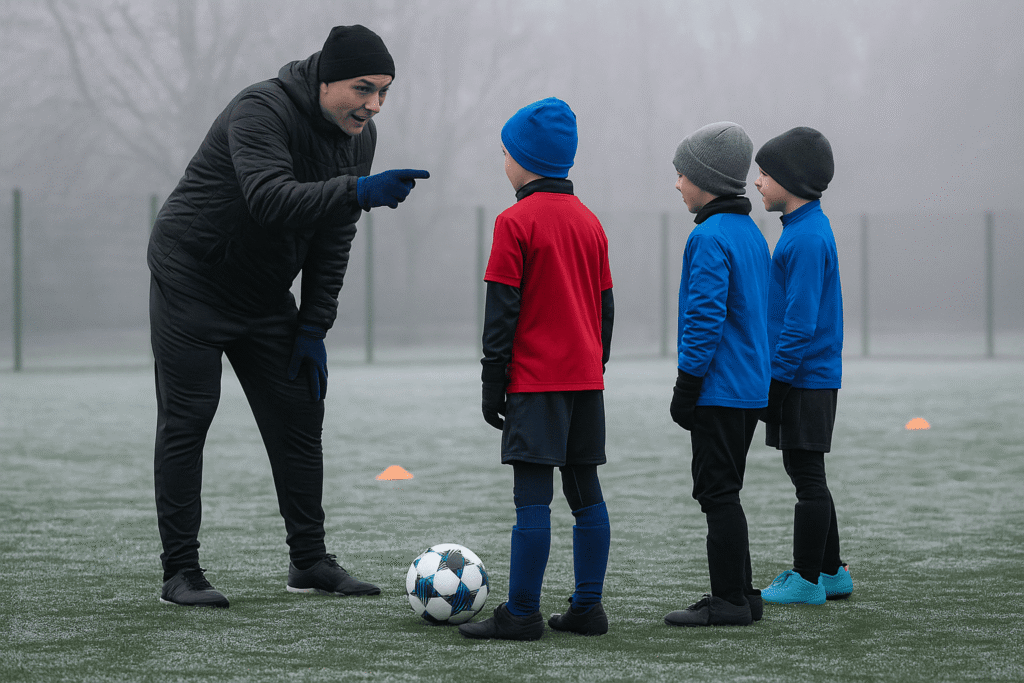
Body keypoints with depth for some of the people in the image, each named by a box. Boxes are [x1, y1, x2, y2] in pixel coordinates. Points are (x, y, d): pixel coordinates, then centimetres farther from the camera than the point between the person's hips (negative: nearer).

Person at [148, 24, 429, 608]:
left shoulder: (358, 136, -2)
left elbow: (334, 238, 3)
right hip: (192, 282, -7)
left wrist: (314, 328, -2)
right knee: (186, 423, -6)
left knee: (300, 418, 4)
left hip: (266, 295, 7)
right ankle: (181, 572, -2)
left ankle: (310, 560, 13)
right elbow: (270, 199, -42)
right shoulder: (261, 112, -25)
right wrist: (358, 190, -54)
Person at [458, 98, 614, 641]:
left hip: (535, 378, -7)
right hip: (586, 376, 7)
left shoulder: (516, 222, -9)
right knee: (585, 491, 9)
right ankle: (587, 607, 11)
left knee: (533, 495, -7)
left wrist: (493, 381, -5)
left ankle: (521, 613, -7)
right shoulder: (589, 222, 12)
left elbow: (502, 310, -10)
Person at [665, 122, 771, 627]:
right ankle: (739, 594, 18)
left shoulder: (710, 238, -15)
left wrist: (686, 387, -16)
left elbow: (706, 319, -20)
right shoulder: (752, 234, 14)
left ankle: (730, 599, -4)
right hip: (750, 389, 9)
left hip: (719, 391, -9)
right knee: (723, 492, 15)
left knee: (717, 492, -5)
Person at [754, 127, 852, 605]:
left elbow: (801, 320, -21)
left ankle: (807, 580, 2)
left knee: (807, 476, -4)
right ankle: (831, 572, 22)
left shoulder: (806, 238, -18)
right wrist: (776, 376, 21)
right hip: (809, 376, 10)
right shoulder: (807, 229, 14)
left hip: (804, 378, -10)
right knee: (804, 474, 15)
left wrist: (778, 377, -18)